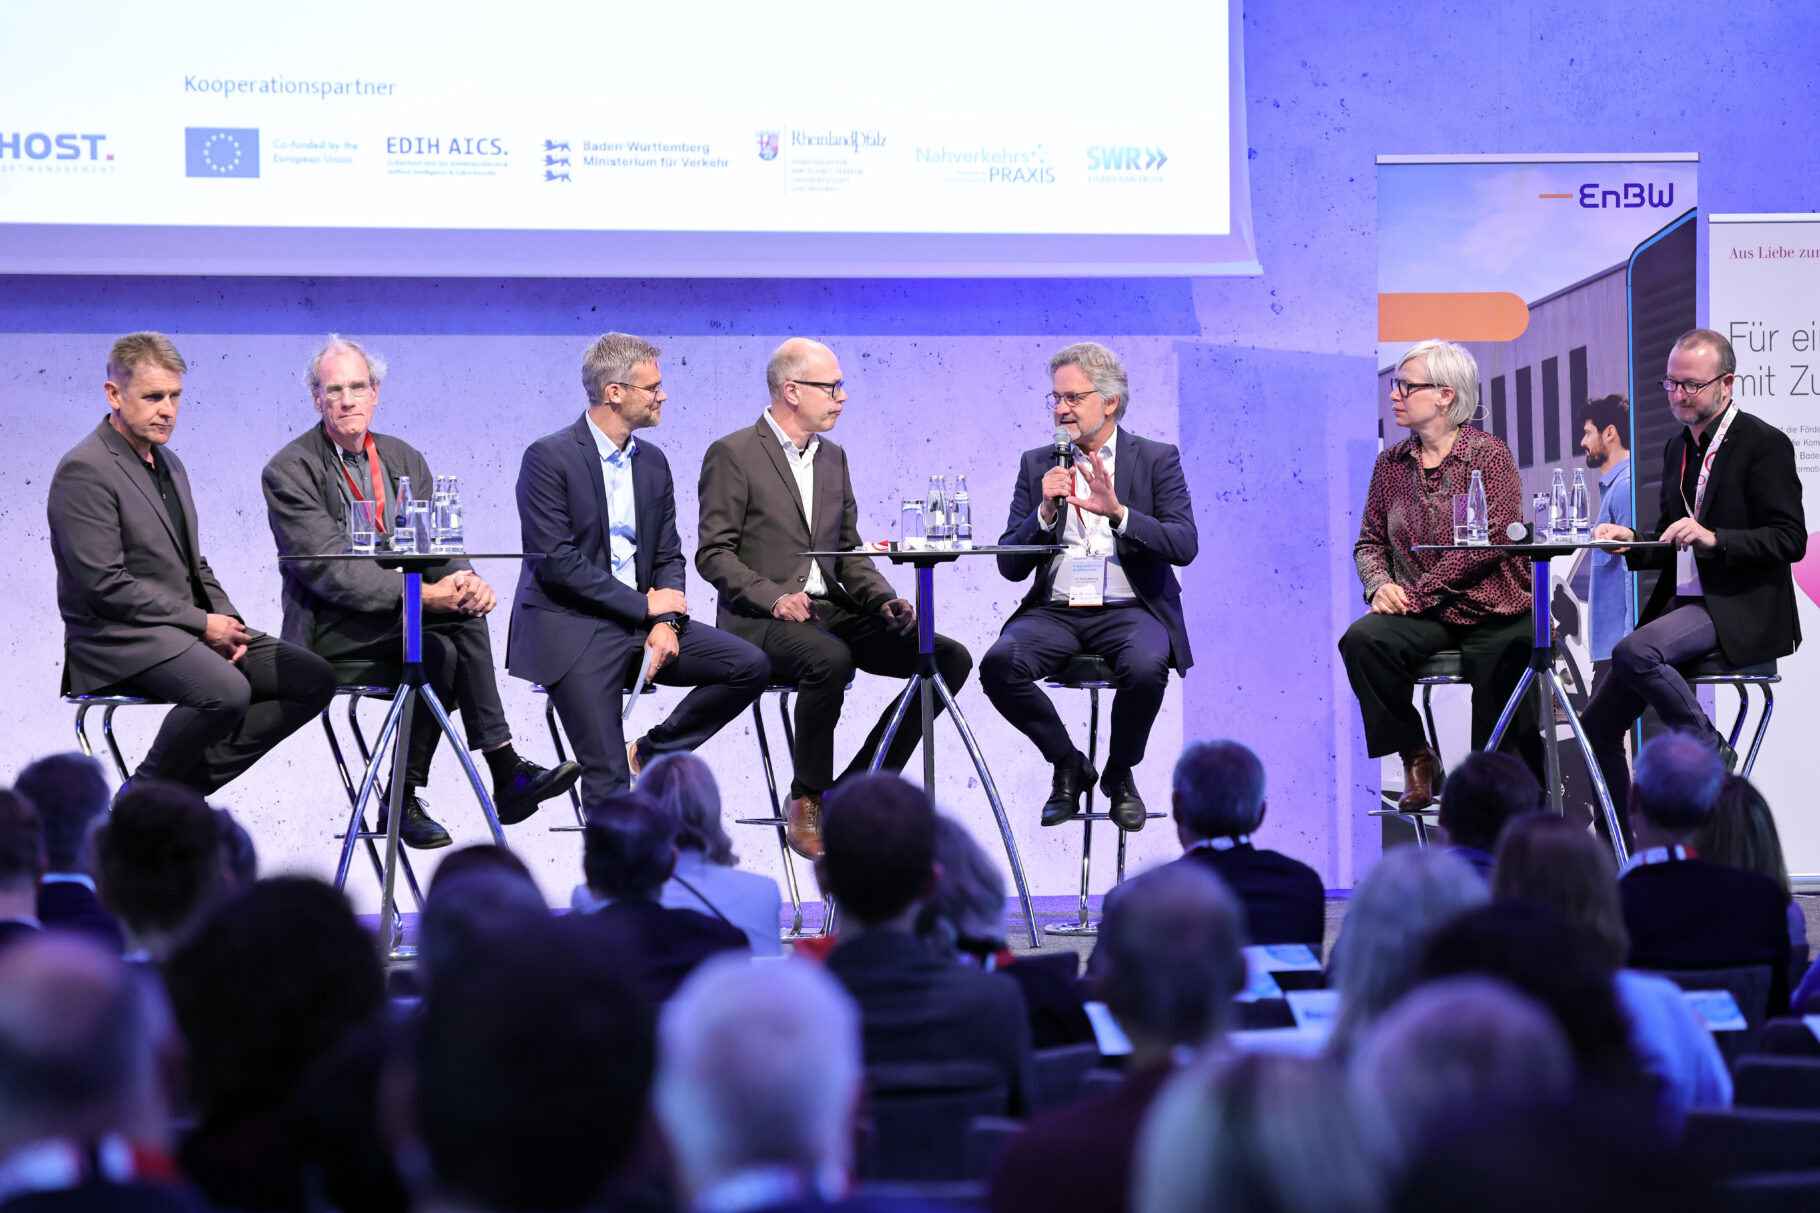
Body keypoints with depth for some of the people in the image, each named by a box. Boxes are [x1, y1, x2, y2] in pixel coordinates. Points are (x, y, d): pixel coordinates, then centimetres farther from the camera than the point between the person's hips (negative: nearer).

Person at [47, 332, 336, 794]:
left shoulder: (168, 463, 17)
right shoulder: (85, 471, -12)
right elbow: (106, 586, -19)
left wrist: (227, 621, 1)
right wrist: (202, 623, -16)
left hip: (191, 629, 9)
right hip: (117, 638, -9)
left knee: (315, 679, -5)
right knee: (227, 692, -35)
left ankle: (186, 785, -4)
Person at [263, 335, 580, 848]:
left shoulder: (404, 459, 13)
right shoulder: (289, 471, -7)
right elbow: (327, 568, -18)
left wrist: (465, 579, -18)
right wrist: (424, 595, -27)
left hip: (402, 615, 5)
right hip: (331, 629, -5)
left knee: (465, 610, -26)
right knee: (439, 646, -31)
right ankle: (505, 774, -22)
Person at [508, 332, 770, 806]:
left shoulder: (653, 462, 12)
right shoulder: (549, 458, -9)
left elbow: (669, 555, 12)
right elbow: (556, 561, -16)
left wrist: (666, 622, -9)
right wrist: (645, 606, -13)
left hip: (642, 620, 6)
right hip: (571, 629, -6)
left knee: (750, 666, -10)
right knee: (609, 784, -14)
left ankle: (647, 752, 2)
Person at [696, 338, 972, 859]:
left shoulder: (833, 458, 18)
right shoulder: (732, 455, -4)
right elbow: (714, 554, -8)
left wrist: (884, 600, -1)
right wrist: (773, 597, -23)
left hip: (831, 612, 7)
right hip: (761, 621, -7)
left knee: (949, 657, -11)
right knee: (830, 659, -39)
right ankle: (807, 802, -19)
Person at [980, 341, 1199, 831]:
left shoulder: (1157, 459, 6)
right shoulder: (1037, 464, 13)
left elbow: (1184, 546, -8)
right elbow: (1010, 566, 7)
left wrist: (1117, 511, -21)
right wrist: (1045, 511, -11)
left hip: (1129, 608, -2)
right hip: (1055, 611, 2)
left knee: (1144, 667, -36)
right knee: (998, 664, -28)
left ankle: (1120, 773, -4)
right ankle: (1068, 764, -2)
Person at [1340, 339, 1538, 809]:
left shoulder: (1489, 453, -6)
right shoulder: (1392, 462, 10)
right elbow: (1369, 542, 14)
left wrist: (1418, 594, -20)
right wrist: (1380, 585, -10)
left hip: (1493, 611, -3)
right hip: (1422, 617, 3)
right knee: (1362, 640, -26)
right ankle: (1417, 759, -12)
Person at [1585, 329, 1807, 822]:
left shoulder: (1764, 444, -8)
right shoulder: (1678, 448, 16)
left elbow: (1790, 539, -14)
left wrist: (1713, 538, -25)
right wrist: (1632, 540, 0)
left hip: (1740, 610, -8)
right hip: (1683, 603, 8)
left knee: (1633, 652, -33)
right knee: (1598, 725, 0)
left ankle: (1711, 751, -13)